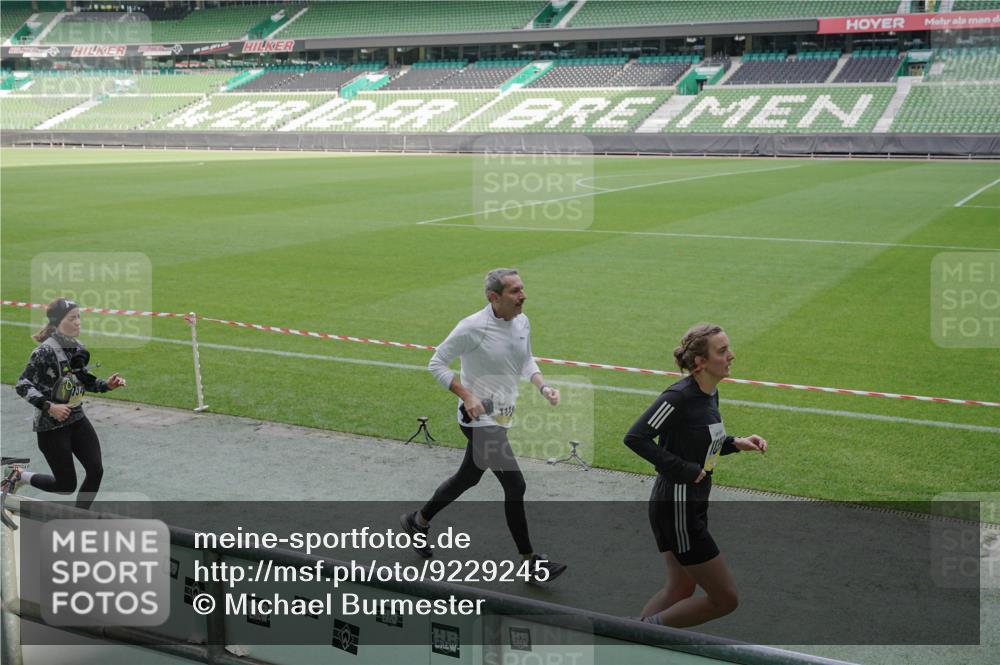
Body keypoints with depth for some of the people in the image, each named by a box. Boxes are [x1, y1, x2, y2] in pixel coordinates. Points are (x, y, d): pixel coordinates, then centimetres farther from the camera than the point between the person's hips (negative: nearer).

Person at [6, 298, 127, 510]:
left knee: (96, 470, -4)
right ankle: (20, 475, 27)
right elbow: (22, 385, -18)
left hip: (77, 420, 7)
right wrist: (49, 406, -27)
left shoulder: (77, 348, 3)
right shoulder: (46, 351, -19)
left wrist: (106, 384, -3)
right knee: (66, 485, 2)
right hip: (51, 426, -7)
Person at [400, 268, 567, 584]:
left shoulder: (522, 322, 2)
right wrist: (467, 396, -21)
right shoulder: (473, 327, -20)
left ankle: (417, 521, 44)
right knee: (515, 485, -11)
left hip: (502, 416, 9)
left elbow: (527, 361, 18)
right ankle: (530, 564, 0)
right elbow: (437, 363, -11)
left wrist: (543, 386, -1)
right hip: (479, 418, -8)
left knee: (467, 478, 22)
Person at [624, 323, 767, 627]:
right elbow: (635, 438, -25)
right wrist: (685, 470, -24)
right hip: (677, 509, -9)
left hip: (693, 506, 9)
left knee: (679, 590, 19)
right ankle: (648, 629, 10)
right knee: (726, 598, -1)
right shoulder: (679, 396, -22)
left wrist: (736, 443, 3)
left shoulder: (710, 394, 6)